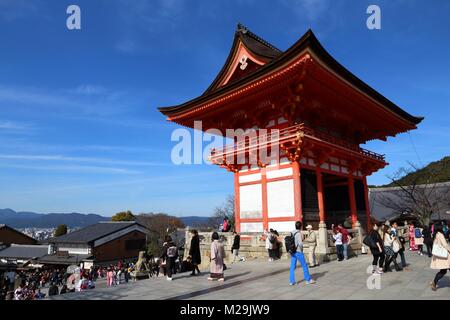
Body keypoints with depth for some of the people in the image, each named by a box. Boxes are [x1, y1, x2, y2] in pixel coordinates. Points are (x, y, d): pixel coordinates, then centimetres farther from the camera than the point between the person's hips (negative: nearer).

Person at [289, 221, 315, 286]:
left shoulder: (292, 233, 6)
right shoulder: (299, 233, -16)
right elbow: (300, 243, -25)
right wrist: (301, 248, -7)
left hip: (292, 252, 7)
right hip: (298, 252, -7)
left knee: (292, 267, 8)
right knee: (304, 266, 8)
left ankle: (291, 281, 9)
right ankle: (308, 280, 18)